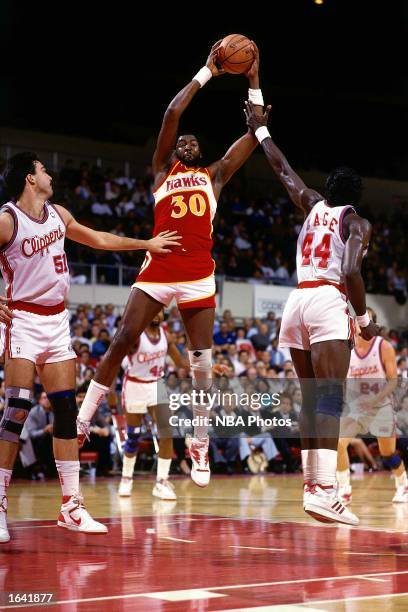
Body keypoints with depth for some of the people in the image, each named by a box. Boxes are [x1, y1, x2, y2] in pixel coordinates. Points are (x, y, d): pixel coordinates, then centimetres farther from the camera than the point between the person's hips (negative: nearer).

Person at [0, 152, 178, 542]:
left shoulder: (58, 214, 10)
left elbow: (98, 239, 25)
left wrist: (146, 244, 30)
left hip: (57, 320, 7)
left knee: (66, 410, 5)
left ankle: (71, 506, 9)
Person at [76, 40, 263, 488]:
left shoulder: (214, 176, 19)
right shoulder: (162, 169, 14)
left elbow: (255, 135, 17)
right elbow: (172, 114, 4)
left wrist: (253, 84, 15)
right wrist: (207, 72, 7)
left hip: (199, 277, 2)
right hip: (158, 270, -1)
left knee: (202, 360, 0)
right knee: (122, 342, -6)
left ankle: (200, 446, 10)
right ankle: (81, 423, 2)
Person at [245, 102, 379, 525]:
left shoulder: (312, 205, 18)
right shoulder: (356, 222, 3)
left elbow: (282, 169, 31)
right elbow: (351, 273, -11)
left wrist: (260, 129, 44)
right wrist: (364, 319, -1)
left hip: (297, 301, 6)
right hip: (327, 302, -6)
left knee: (311, 398, 13)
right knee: (330, 398, -15)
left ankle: (312, 485, 13)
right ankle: (324, 493, -28)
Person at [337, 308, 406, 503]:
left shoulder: (384, 347, -13)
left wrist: (376, 399, -26)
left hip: (380, 405, -2)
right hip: (353, 405, 2)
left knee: (388, 453, 7)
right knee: (338, 444, -18)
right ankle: (344, 490, -6)